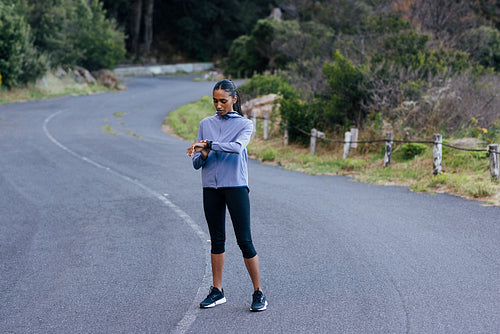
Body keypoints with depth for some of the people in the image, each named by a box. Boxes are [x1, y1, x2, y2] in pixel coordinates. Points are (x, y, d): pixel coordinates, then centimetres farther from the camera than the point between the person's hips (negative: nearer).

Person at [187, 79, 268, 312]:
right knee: (217, 240, 9)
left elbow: (237, 147, -20)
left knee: (244, 240, -5)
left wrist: (209, 145, -25)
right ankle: (217, 291, 16)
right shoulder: (206, 124, 12)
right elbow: (196, 163, 9)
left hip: (236, 186, -4)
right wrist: (203, 155, -13)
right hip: (211, 188, 4)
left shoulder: (244, 124, 3)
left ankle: (258, 293, 2)